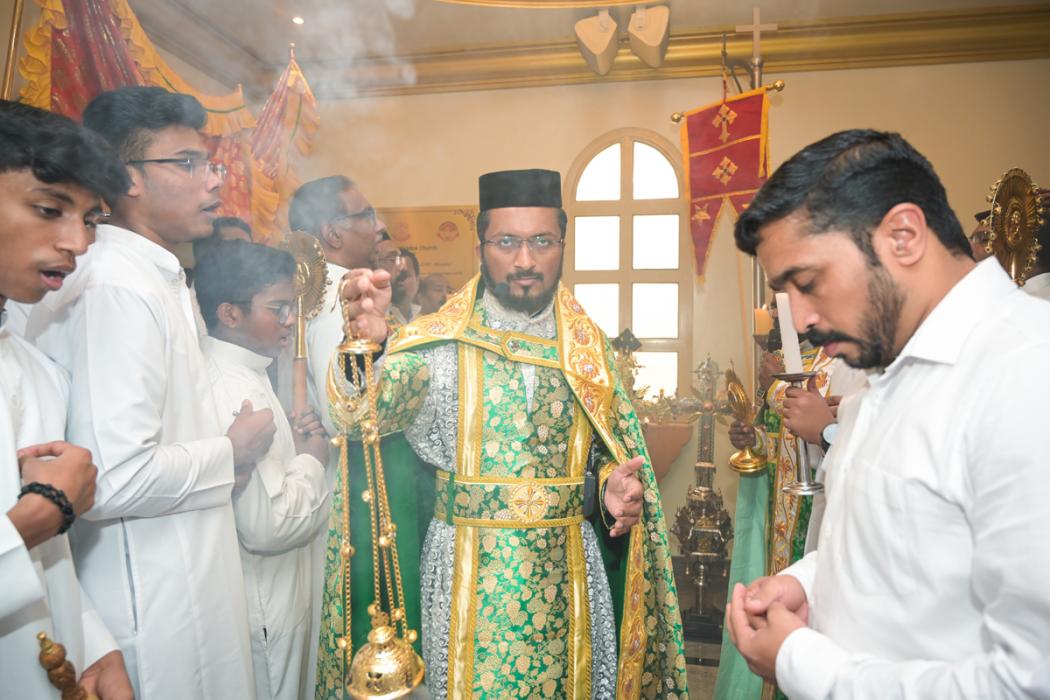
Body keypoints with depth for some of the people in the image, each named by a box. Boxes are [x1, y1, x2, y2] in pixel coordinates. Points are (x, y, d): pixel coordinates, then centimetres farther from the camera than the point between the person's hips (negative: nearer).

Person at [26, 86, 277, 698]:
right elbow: (115, 479, -29)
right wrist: (233, 452, -15)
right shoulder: (115, 287, -22)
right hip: (156, 606, -9)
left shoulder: (158, 279, 10)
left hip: (189, 581, 9)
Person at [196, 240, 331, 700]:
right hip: (262, 609, -9)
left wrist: (291, 442, 1)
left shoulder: (241, 373, 6)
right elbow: (268, 525, -29)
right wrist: (311, 460, -14)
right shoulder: (233, 390, -26)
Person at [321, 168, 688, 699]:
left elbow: (615, 454, 11)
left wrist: (613, 491, -11)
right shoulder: (438, 342, -7)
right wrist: (367, 342, -44)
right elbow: (367, 411, -24)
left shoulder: (588, 348, 3)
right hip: (467, 581, -2)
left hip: (569, 582, 3)